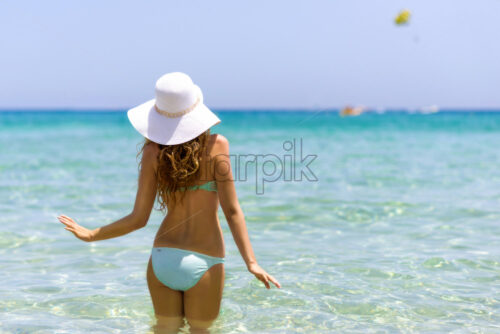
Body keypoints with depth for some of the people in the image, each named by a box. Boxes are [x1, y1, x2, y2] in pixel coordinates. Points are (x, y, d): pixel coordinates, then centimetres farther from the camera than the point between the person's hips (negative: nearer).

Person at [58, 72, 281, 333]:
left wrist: (90, 235, 10)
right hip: (204, 263, -2)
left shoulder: (153, 152, -3)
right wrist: (251, 262, -10)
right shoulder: (217, 145, -8)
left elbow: (139, 218, -3)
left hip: (162, 258, 2)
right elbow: (232, 211, -12)